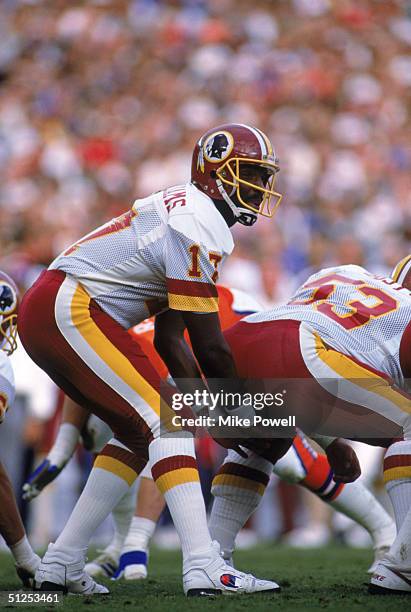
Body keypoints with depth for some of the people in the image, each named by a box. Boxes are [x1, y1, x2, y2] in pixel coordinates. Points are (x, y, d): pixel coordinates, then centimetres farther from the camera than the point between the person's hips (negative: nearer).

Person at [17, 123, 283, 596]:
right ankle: (203, 568, -21)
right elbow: (209, 347, -13)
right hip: (71, 312, -11)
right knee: (165, 421, -13)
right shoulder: (197, 229, -14)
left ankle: (60, 564, 15)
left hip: (43, 315, 11)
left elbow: (170, 332, 20)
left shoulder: (183, 210, 19)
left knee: (139, 433, 14)